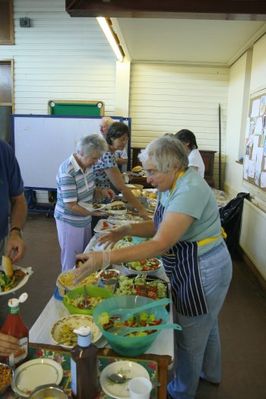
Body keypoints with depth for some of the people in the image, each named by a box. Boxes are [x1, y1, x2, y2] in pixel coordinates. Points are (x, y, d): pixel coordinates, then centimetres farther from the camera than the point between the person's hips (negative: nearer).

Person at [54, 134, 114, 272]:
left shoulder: (88, 165, -4)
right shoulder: (67, 172, -27)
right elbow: (71, 206, -26)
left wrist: (101, 191, -6)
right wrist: (95, 212, -26)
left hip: (85, 219, 8)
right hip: (70, 222, -7)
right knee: (72, 262, 11)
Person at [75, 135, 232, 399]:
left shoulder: (190, 190, -30)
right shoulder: (172, 186, 0)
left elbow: (161, 244, -36)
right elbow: (159, 227, 6)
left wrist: (105, 258, -39)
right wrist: (127, 229, -11)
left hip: (203, 273, -9)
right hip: (193, 269, 9)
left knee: (190, 337, 13)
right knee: (206, 325, 29)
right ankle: (210, 372, 55)